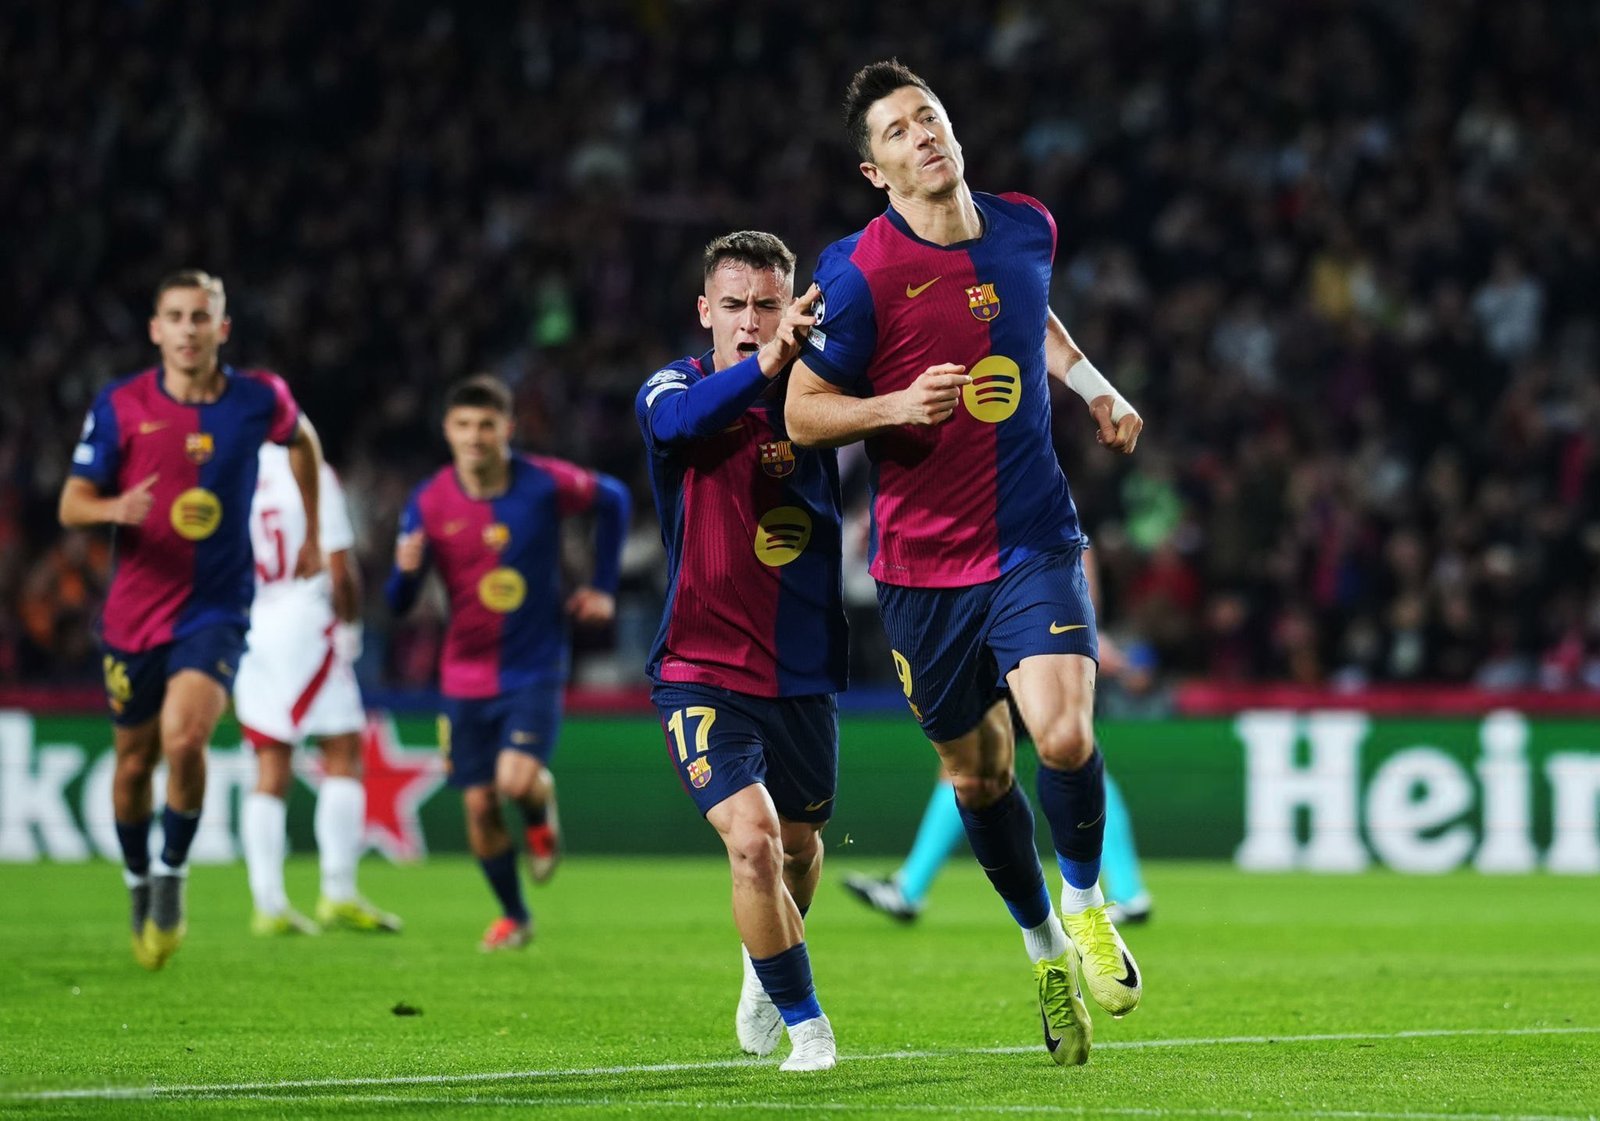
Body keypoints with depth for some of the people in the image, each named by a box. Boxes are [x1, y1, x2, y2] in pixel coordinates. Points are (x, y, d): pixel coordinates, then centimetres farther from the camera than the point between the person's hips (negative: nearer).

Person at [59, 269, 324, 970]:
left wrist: (313, 534, 22)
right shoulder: (121, 405, -5)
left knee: (184, 739, -24)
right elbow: (71, 503, -4)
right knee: (135, 762, 10)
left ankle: (172, 875, -3)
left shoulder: (259, 400, -3)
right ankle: (138, 884, 35)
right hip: (134, 612, 1)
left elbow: (302, 442, 20)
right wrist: (114, 508, -26)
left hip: (216, 608, -1)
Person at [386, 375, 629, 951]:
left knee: (516, 780, -22)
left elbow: (613, 500, 10)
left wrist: (603, 588, 8)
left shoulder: (546, 484, -11)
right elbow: (398, 604, -6)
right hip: (467, 676, 2)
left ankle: (541, 809, 16)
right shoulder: (429, 503, -8)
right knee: (480, 805, 3)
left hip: (535, 668, -2)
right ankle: (513, 916, 26)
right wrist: (406, 571, -30)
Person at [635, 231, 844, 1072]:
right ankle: (804, 1022, -2)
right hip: (701, 675, -4)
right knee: (753, 838, -21)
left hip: (803, 675, 4)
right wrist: (763, 365, -51)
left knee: (800, 845, 19)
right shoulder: (675, 387, -8)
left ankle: (766, 966, 52)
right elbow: (681, 421, -31)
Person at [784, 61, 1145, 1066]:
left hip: (1035, 540, 1)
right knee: (979, 774, 9)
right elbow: (803, 413, -7)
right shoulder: (860, 272, -13)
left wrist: (1096, 387, 18)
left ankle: (1087, 903, 9)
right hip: (924, 560, -1)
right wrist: (898, 405, -23)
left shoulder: (1026, 228, 2)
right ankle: (1045, 948, 33)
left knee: (1063, 735, -20)